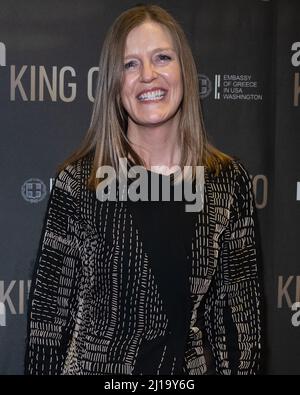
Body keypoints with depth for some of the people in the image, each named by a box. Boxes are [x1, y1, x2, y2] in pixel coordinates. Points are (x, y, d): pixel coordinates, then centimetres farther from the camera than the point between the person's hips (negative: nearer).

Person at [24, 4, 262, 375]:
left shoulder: (228, 180, -5)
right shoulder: (78, 181, -11)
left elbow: (242, 309, -1)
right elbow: (49, 309, -7)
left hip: (199, 364, 2)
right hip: (101, 364, -2)